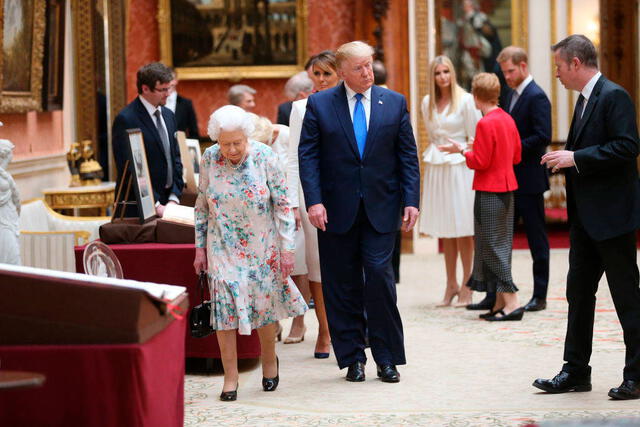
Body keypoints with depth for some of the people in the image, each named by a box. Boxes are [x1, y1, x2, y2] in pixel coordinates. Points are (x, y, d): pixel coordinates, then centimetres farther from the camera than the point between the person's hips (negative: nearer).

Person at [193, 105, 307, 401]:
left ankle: (269, 361, 33)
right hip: (224, 247, 1)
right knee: (224, 305, -6)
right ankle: (230, 377, 3)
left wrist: (287, 248, -8)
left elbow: (283, 204, -7)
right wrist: (200, 247, 5)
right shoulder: (209, 159, -7)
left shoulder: (264, 157, -13)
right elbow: (202, 206, 4)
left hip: (262, 246, -1)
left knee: (264, 304, 8)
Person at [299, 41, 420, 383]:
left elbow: (408, 155, 6)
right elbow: (307, 155, -1)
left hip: (380, 208, 0)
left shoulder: (394, 102, 6)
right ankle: (352, 358, 15)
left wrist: (411, 200, -2)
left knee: (379, 276, -7)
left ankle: (387, 358, 4)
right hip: (337, 210, 0)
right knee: (342, 286, 4)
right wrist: (314, 201, -12)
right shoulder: (319, 104, 2)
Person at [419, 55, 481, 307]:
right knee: (444, 231, 8)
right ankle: (451, 285, 14)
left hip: (459, 166, -5)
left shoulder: (465, 100, -5)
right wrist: (433, 154, 14)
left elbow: (473, 138, -3)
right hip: (435, 168, 5)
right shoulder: (427, 103, 10)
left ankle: (466, 286, 3)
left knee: (463, 230, -3)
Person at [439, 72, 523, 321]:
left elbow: (480, 162, -18)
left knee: (492, 246, -4)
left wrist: (462, 150, -3)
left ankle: (511, 301, -7)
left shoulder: (485, 124, -17)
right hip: (507, 188, 9)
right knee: (501, 245, 12)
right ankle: (500, 303, 15)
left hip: (489, 192, -9)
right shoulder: (508, 119, 9)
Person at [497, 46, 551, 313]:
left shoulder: (536, 97, -13)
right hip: (510, 178, 9)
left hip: (529, 180, -9)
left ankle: (540, 295, 8)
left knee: (536, 238, 0)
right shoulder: (513, 95, 15)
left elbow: (543, 137, -21)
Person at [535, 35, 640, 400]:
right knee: (579, 291, 13)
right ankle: (576, 371, 21)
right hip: (585, 216, 10)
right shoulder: (585, 100, 16)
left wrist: (576, 158, -21)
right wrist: (565, 159, 5)